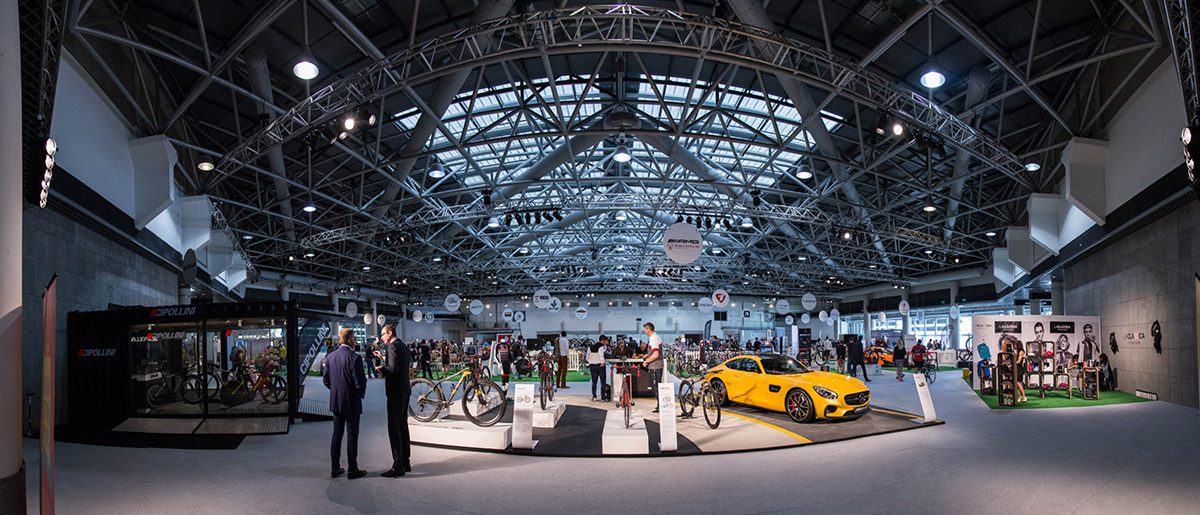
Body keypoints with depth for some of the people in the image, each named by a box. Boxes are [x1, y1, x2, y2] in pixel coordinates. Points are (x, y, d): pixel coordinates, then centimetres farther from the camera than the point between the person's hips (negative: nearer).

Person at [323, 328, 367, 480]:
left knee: (337, 434, 14)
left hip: (335, 402, 6)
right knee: (352, 435, 2)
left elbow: (325, 379, 7)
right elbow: (360, 382, -18)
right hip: (351, 402, -6)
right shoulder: (354, 358, -18)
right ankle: (353, 470, 7)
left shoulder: (330, 356, 1)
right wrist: (361, 394, 2)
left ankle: (335, 468, 19)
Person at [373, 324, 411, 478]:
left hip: (396, 392, -10)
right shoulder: (404, 346, 14)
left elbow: (392, 369, -24)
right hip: (405, 390, 10)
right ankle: (405, 462, 23)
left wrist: (381, 368, -5)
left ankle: (398, 466, -5)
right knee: (403, 426, 16)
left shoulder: (393, 347, -15)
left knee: (394, 428, -6)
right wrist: (383, 357, 20)